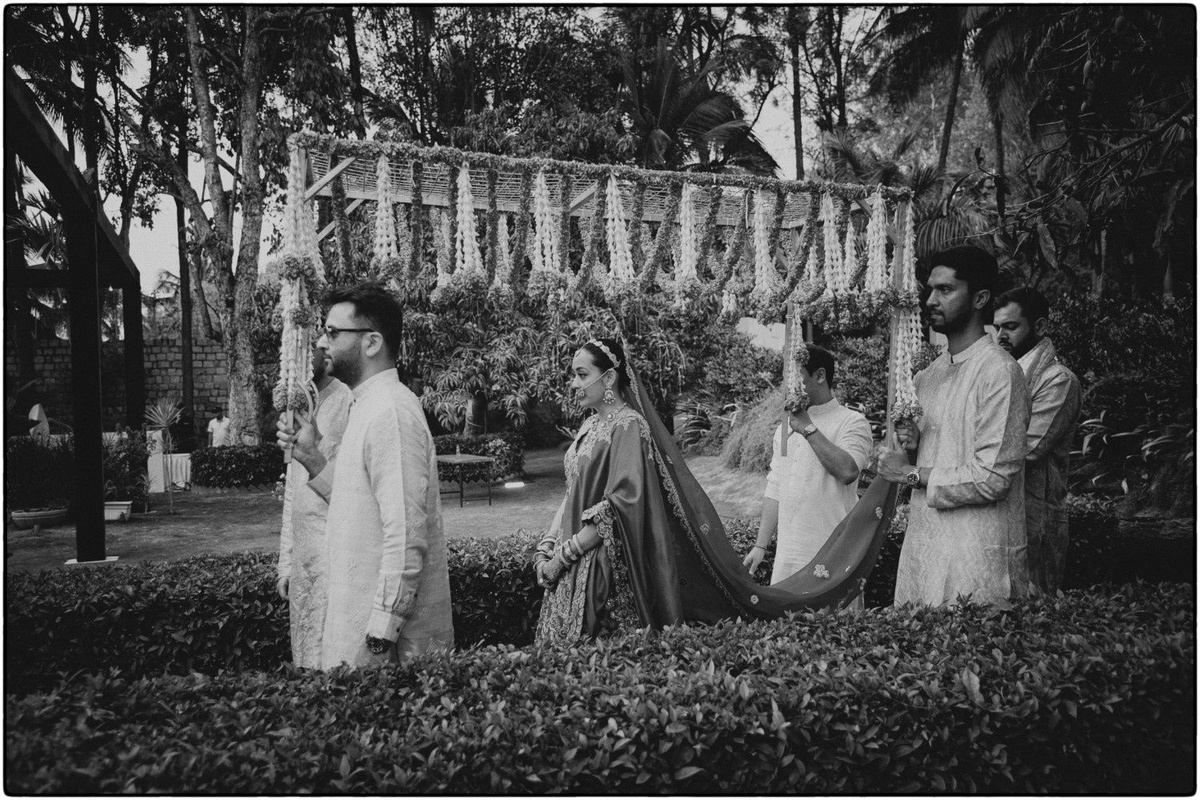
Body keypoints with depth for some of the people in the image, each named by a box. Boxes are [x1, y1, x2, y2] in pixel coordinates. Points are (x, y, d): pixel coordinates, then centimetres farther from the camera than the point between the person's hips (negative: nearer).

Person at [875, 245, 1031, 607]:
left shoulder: (999, 371, -13)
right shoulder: (928, 374, 12)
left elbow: (993, 479, -18)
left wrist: (912, 475, -12)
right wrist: (913, 443, 1)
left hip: (976, 554, -7)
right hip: (923, 540, 7)